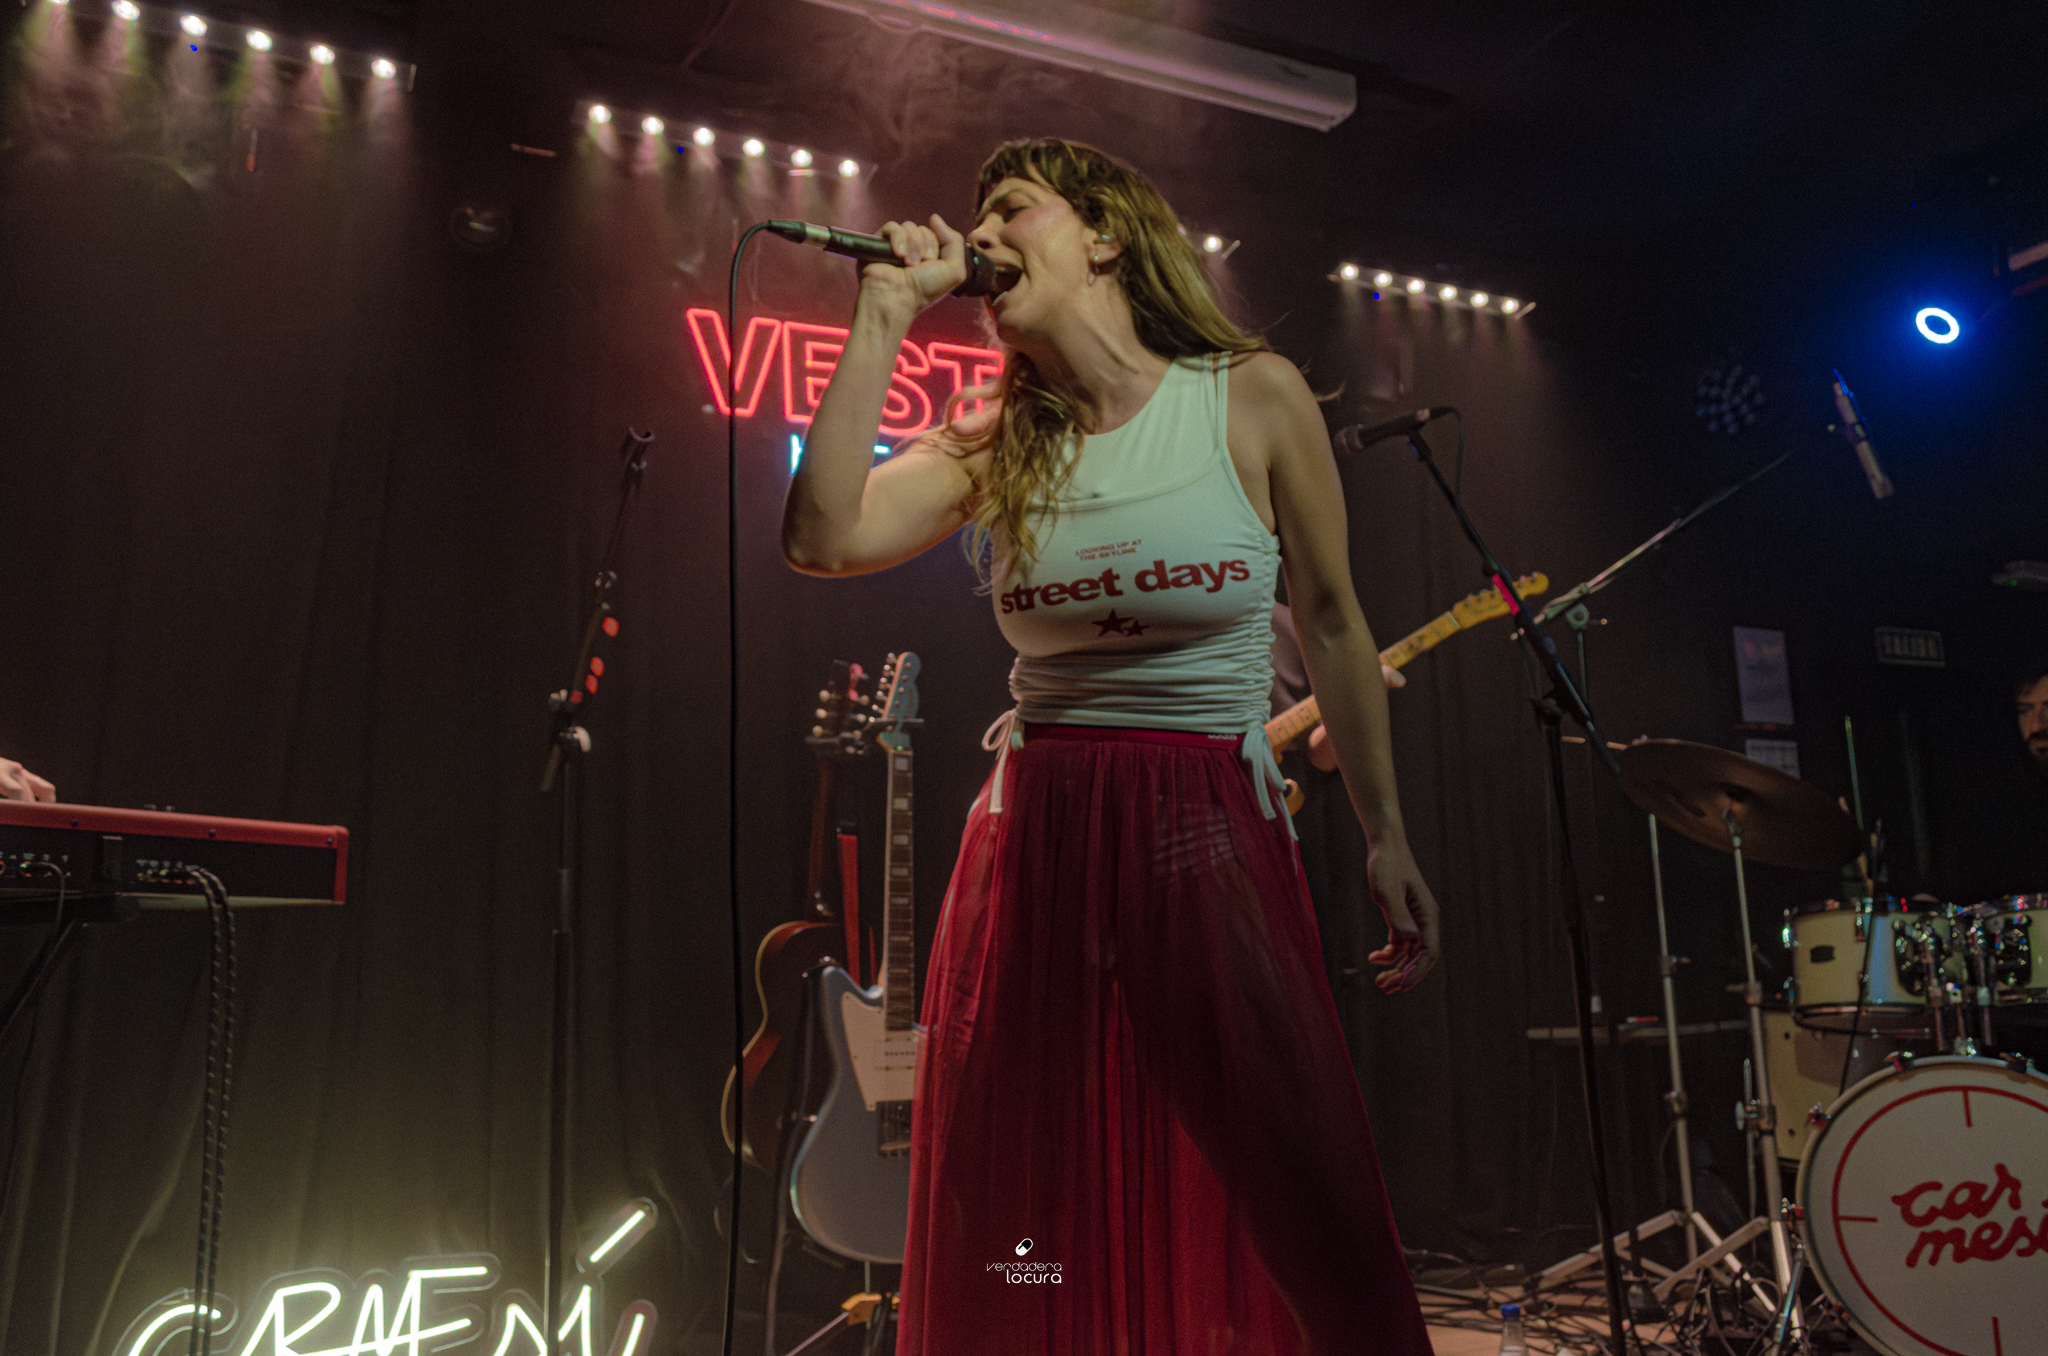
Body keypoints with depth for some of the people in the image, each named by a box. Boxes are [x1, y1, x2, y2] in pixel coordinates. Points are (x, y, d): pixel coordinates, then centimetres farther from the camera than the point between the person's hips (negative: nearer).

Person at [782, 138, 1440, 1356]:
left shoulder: (1254, 398, -2)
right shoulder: (994, 446, 5)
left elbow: (1333, 626, 5)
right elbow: (824, 537, -11)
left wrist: (1387, 834, 5)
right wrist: (888, 314, -6)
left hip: (1215, 840, -2)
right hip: (1037, 842, 3)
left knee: (1303, 1212, 0)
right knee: (1026, 1228, 8)